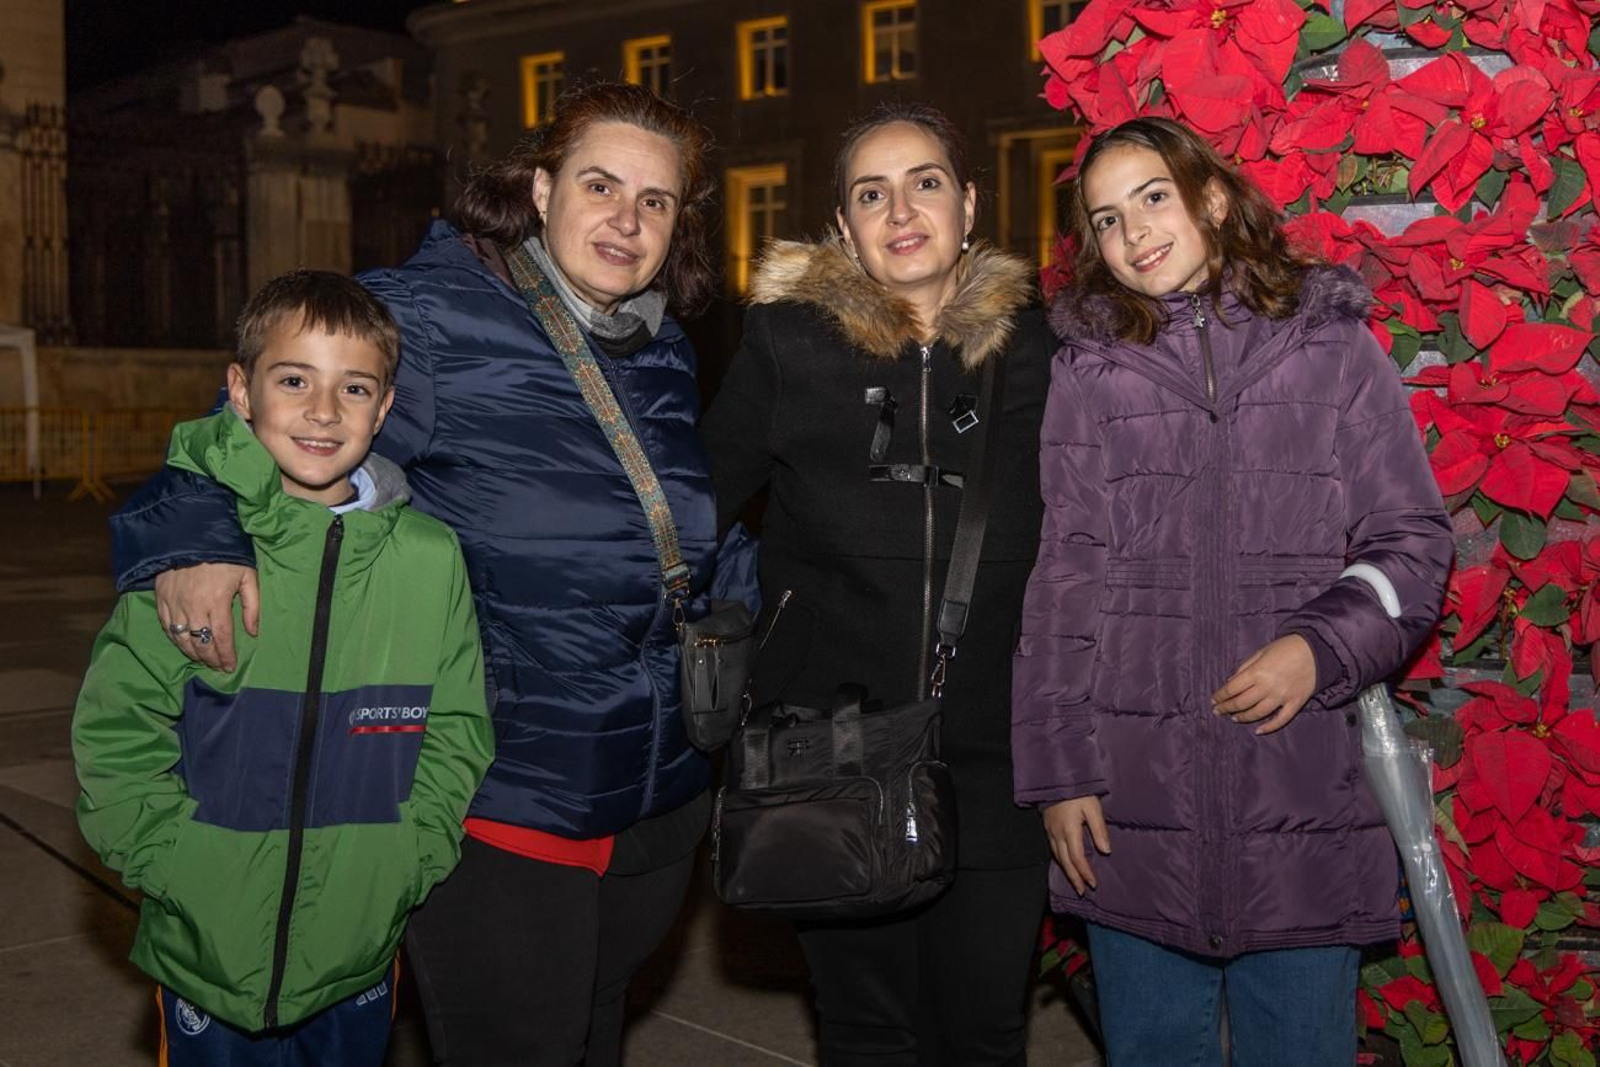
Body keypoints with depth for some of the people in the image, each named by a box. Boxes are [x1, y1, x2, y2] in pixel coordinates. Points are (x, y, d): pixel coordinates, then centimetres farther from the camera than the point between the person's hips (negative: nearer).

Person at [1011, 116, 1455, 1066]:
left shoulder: (1334, 346, 4)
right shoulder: (1088, 372, 5)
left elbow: (1413, 543, 4)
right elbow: (1064, 582, 4)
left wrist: (1322, 648, -13)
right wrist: (1057, 769, 1)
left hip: (1305, 803, 0)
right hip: (1137, 808, 1)